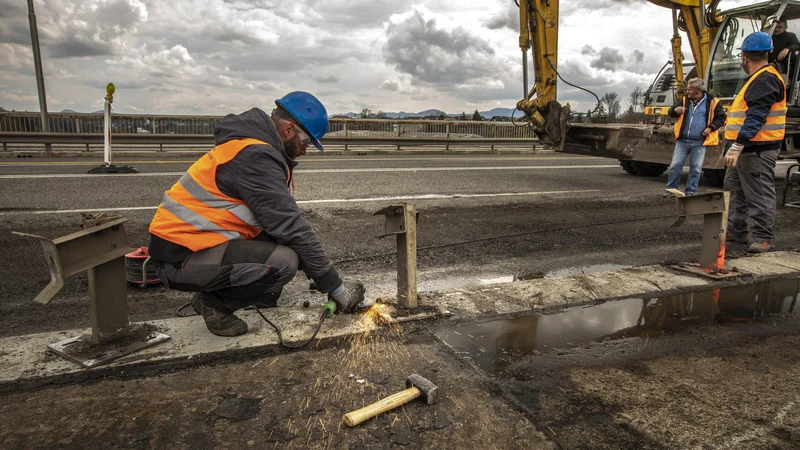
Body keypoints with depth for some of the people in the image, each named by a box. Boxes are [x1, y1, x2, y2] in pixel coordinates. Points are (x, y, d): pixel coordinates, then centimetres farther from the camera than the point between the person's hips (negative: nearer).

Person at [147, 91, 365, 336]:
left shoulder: (255, 146, 10)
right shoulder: (255, 157, -21)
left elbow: (284, 220, 11)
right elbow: (292, 228, -24)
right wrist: (336, 287, -16)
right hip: (182, 256, -10)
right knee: (284, 261, -26)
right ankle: (214, 302, -3)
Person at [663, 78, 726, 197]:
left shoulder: (712, 102, -1)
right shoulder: (685, 100, 8)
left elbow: (721, 117, 6)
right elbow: (670, 112, 13)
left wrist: (711, 128, -10)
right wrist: (675, 110, -10)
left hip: (699, 142, -2)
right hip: (682, 140, 2)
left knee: (696, 168, 2)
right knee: (675, 165, -1)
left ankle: (690, 192, 11)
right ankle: (671, 189, 11)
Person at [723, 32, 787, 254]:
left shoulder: (765, 80, -16)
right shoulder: (758, 78, 18)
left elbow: (756, 117, -25)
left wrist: (737, 145, -30)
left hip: (757, 150, -11)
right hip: (746, 147, 11)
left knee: (760, 194, -5)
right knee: (734, 189, 17)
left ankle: (763, 237, 1)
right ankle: (736, 230, 26)